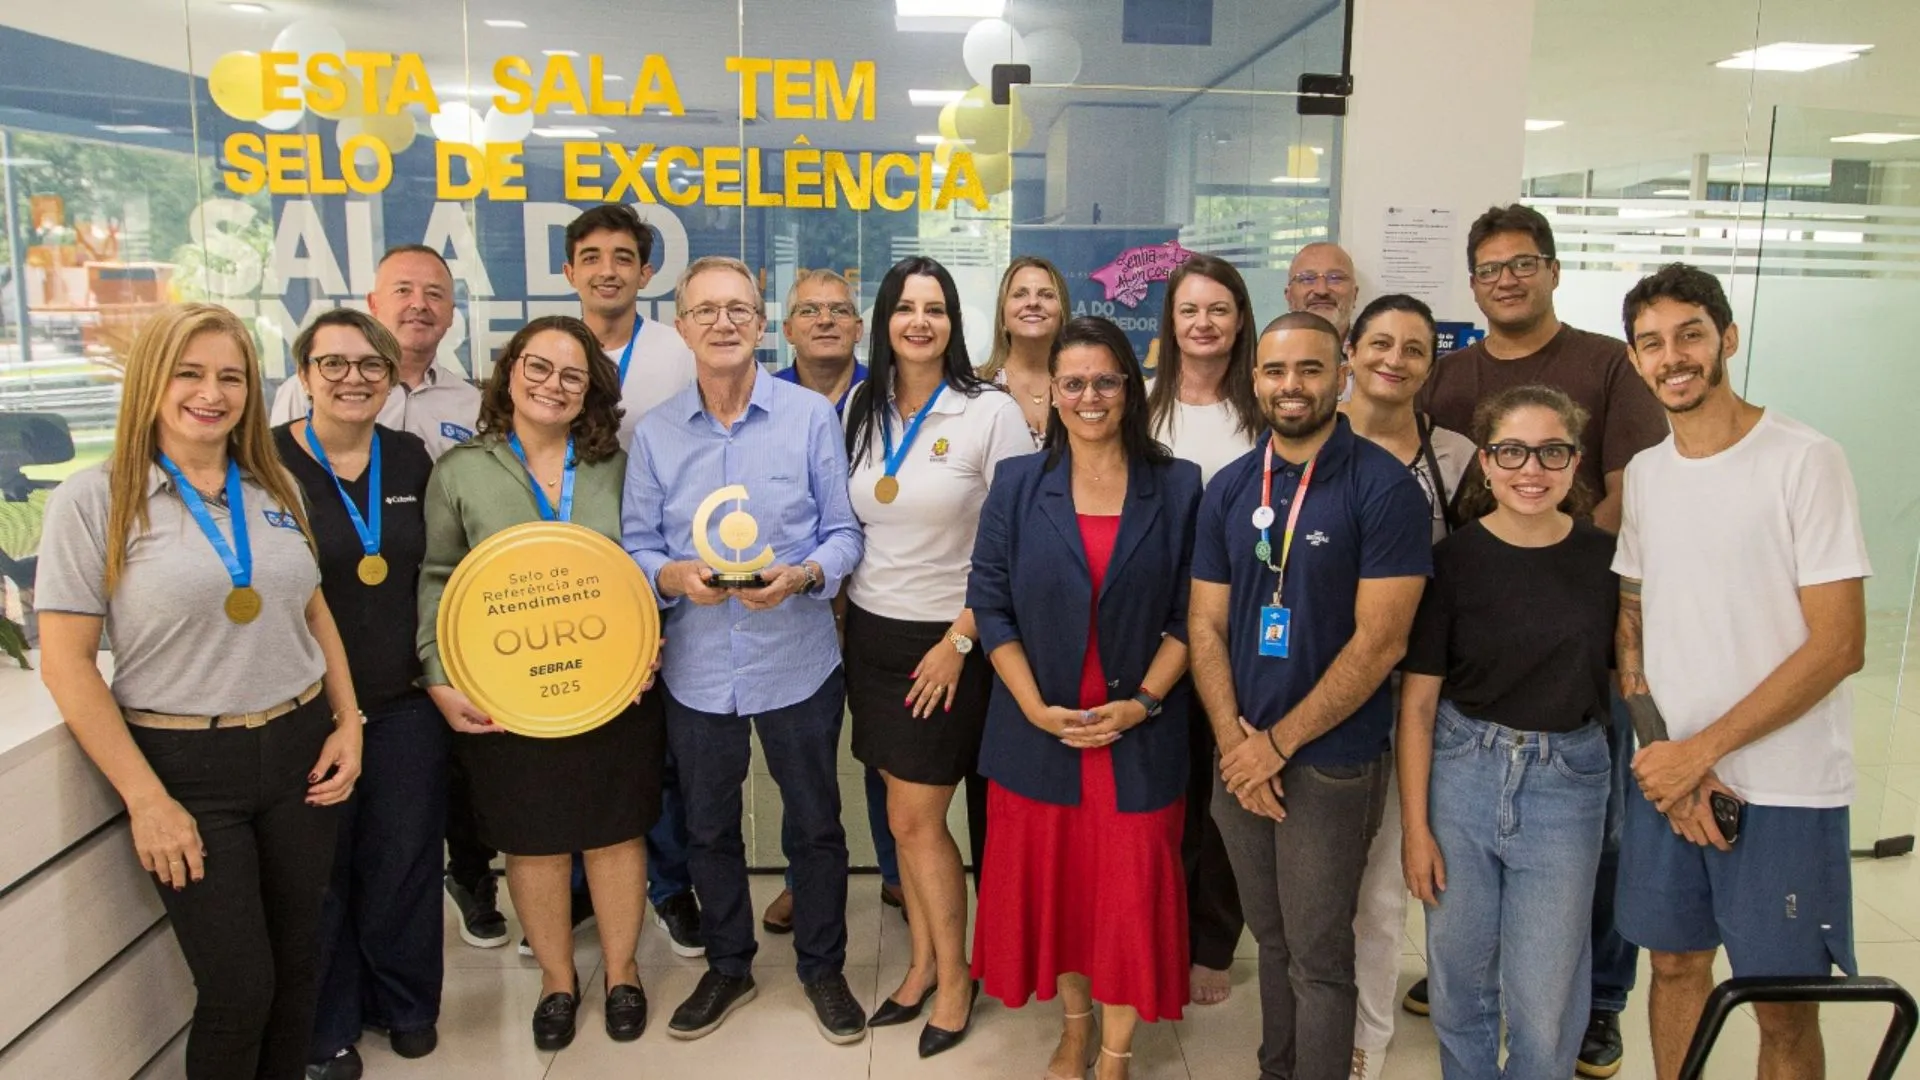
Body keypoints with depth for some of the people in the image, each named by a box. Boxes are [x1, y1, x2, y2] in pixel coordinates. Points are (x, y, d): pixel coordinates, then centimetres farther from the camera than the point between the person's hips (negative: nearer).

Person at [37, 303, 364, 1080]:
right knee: (238, 986, 4)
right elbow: (66, 664, -9)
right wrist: (145, 798, -12)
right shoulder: (95, 498, -8)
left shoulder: (276, 489, 6)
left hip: (298, 751, 4)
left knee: (297, 964, 14)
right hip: (187, 766, -4)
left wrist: (347, 723, 5)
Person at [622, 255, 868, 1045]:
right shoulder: (654, 433, 1)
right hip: (696, 668, 2)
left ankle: (823, 967, 34)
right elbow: (635, 547, 3)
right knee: (707, 828, 17)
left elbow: (845, 533, -4)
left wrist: (802, 576, -23)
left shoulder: (811, 416, -6)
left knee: (816, 823, 12)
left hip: (798, 662, -2)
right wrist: (673, 576, -18)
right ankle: (728, 966, 40)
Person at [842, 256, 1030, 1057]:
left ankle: (954, 976, 19)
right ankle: (924, 962, 28)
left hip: (946, 641, -5)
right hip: (872, 632, 5)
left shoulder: (991, 413, -10)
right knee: (905, 818, 11)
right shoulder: (863, 412, 6)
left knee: (916, 819, -1)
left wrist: (960, 641, -13)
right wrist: (845, 618, 5)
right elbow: (848, 525, 13)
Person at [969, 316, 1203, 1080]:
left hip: (1140, 733, -1)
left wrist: (1142, 703, -11)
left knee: (1130, 893, 6)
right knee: (1050, 882, 13)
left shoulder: (1178, 488, -1)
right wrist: (1035, 706, -10)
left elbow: (1191, 615, -1)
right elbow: (989, 603, -1)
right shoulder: (1018, 484, 2)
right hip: (1038, 730, 1)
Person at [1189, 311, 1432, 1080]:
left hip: (1332, 763, -4)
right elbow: (1206, 625, 4)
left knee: (1318, 957, 6)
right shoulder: (1228, 490, 4)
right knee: (1271, 939, 19)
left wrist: (1278, 742, -13)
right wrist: (1233, 742, -8)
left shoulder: (1385, 488, -11)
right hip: (1243, 757, 5)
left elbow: (1378, 643, -15)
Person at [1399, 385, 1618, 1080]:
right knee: (1459, 979, 14)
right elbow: (1418, 700, -5)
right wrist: (1415, 826, -5)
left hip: (1565, 785, 0)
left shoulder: (1606, 560, -4)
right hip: (1461, 771, 0)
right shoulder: (1453, 560, -7)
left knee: (1544, 1000, 6)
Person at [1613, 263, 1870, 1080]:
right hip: (1667, 772, 4)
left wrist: (1701, 749, -15)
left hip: (1785, 788, -4)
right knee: (1676, 963, 15)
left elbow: (1838, 645, -13)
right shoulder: (1643, 473, 6)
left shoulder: (1806, 462, -10)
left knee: (1784, 1008, 6)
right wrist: (1669, 758, -4)